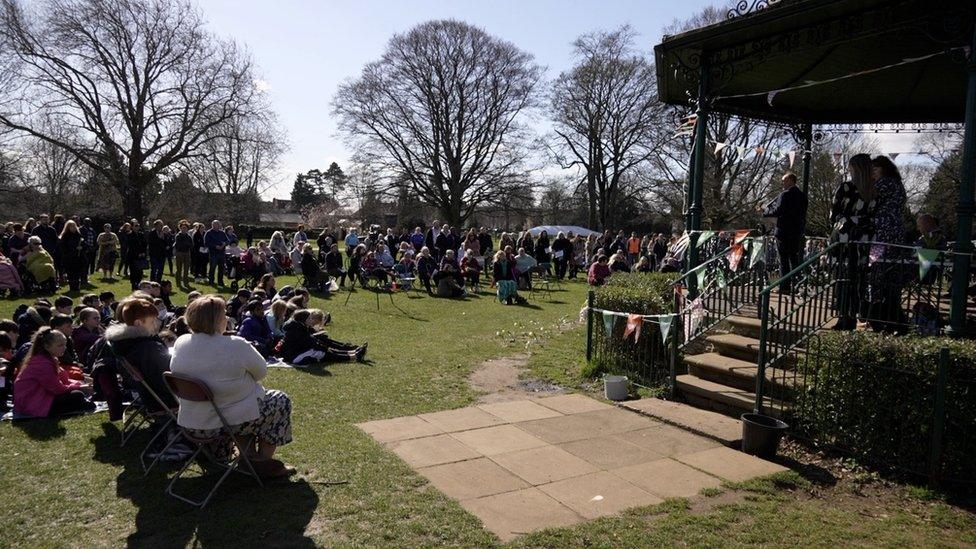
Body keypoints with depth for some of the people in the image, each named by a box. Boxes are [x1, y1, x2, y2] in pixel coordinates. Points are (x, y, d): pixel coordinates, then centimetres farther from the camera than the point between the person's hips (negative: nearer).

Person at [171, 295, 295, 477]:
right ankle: (263, 461, 20)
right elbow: (261, 372, -9)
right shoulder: (236, 346, -24)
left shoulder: (180, 343, -5)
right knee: (281, 401, 15)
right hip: (228, 422, -7)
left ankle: (248, 455, 33)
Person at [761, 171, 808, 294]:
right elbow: (803, 213, 16)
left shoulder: (785, 194, -14)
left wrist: (764, 211, 2)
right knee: (794, 259, 13)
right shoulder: (802, 195, 9)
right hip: (797, 232, 7)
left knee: (784, 260, -3)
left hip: (784, 231, -7)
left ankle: (785, 286, -3)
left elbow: (777, 212, -15)